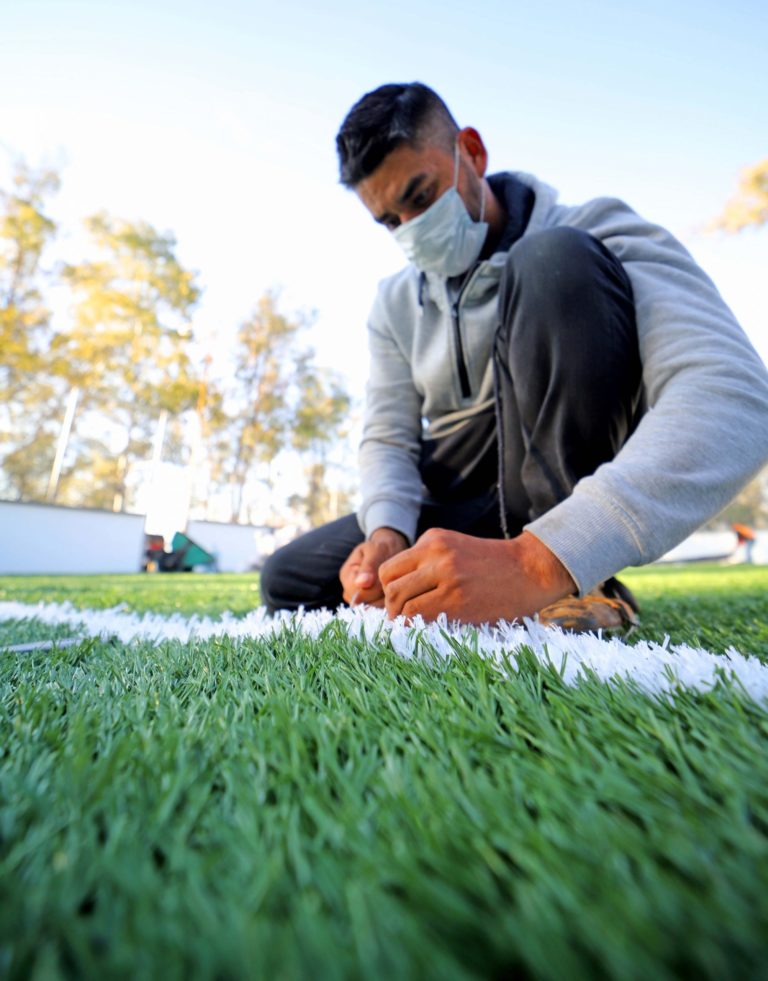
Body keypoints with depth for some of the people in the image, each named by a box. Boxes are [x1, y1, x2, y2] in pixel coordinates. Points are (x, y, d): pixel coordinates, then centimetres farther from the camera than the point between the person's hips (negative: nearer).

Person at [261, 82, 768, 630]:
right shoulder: (395, 307, 7)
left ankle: (575, 593, -22)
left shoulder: (596, 236, -11)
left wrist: (537, 560, -42)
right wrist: (387, 534, -21)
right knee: (288, 579, -6)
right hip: (461, 522, 5)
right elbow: (388, 439, 1)